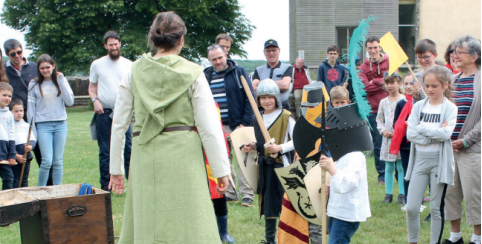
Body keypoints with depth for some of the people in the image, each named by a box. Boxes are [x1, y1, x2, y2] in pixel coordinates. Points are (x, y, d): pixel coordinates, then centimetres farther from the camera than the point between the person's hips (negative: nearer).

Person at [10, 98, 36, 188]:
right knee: (15, 181, -7)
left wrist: (30, 146, -11)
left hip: (26, 157, 5)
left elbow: (33, 139, 12)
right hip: (14, 158, -5)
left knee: (24, 180, 10)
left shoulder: (27, 125, 14)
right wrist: (16, 155, -15)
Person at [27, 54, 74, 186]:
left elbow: (70, 101, -4)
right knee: (47, 161, -10)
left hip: (61, 124, 2)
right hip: (43, 125, -2)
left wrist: (61, 81, -5)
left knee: (58, 161, 3)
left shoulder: (61, 81, 8)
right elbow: (30, 108, 4)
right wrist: (33, 131, 0)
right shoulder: (34, 84, 3)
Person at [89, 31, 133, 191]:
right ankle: (105, 186, 9)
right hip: (104, 112, 0)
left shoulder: (128, 65, 9)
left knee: (128, 148, -4)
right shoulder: (97, 64, 8)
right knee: (105, 152, 3)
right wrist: (95, 100, -7)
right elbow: (92, 86, 12)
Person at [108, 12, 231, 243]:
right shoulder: (192, 73, -2)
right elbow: (209, 128, -5)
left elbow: (118, 124, 6)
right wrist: (221, 170, 2)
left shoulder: (134, 72, 4)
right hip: (184, 154, -2)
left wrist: (116, 169, 15)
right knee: (191, 225, 2)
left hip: (146, 156, 2)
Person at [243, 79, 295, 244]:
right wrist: (253, 146, 3)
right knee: (267, 202, 12)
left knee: (284, 202, -7)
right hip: (265, 166, 6)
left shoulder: (286, 117, -7)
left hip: (282, 165, -6)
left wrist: (281, 148, -20)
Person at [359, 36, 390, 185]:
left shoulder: (389, 62, 4)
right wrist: (383, 83, -11)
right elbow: (364, 87, -6)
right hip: (374, 110, 1)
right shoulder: (364, 67, 7)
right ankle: (382, 175, 13)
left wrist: (374, 82, -10)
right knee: (378, 144, 5)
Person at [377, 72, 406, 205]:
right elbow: (379, 120, 14)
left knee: (401, 167, 0)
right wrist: (383, 131, -3)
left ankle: (402, 194, 8)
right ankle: (388, 194, 15)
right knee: (389, 168, 9)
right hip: (387, 139, 4)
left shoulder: (404, 100, -4)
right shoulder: (383, 102, 9)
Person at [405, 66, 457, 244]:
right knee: (411, 208, 1)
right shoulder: (419, 106, 4)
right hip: (420, 160, 3)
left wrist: (422, 128, -12)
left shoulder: (450, 108, -4)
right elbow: (410, 133, -7)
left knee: (436, 208, 6)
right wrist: (435, 134, -15)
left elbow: (446, 133, -19)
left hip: (439, 162, -3)